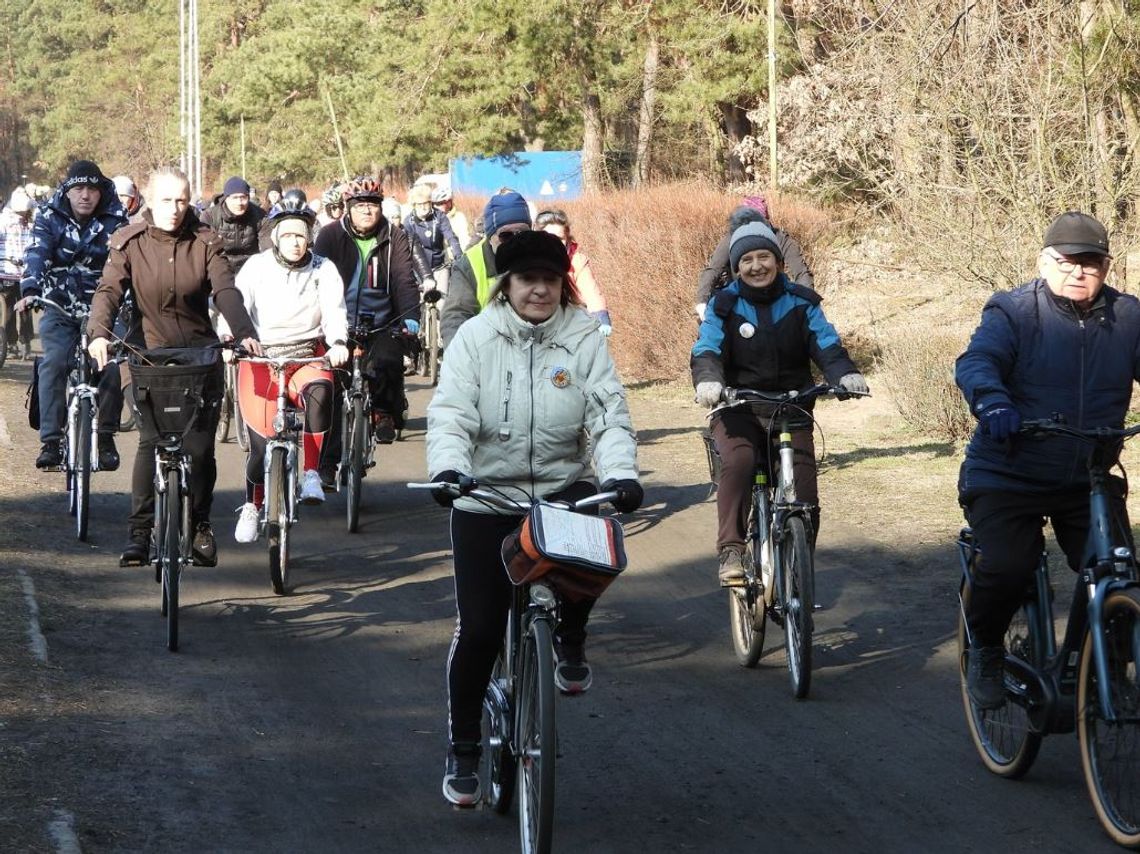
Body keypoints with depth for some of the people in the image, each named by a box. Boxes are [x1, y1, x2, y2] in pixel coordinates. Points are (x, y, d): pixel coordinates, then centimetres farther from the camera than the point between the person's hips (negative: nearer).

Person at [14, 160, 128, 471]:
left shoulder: (114, 221, -1)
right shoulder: (50, 217, -2)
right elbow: (37, 254, -16)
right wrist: (30, 291, -34)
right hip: (59, 306, 0)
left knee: (112, 366, -17)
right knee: (54, 362, -21)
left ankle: (106, 437, 3)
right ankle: (50, 440, -19)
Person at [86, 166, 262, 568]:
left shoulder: (204, 242, 2)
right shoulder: (129, 243, 0)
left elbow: (224, 290, -10)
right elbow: (109, 290, -11)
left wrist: (244, 332, -28)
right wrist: (99, 334, -30)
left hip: (201, 353, 1)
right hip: (149, 353, -1)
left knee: (200, 445, -3)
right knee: (150, 440, -13)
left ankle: (200, 525, 16)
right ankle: (139, 531, -5)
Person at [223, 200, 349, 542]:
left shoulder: (323, 270, 3)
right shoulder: (257, 267, 1)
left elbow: (334, 310, -9)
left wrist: (338, 342, -29)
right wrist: (229, 339, -29)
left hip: (307, 358, 0)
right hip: (260, 359, 0)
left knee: (319, 391, -36)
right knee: (261, 442, -5)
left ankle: (311, 473, -27)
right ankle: (252, 506, 22)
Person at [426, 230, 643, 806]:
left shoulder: (583, 338, -2)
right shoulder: (477, 337, -4)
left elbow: (609, 413, -10)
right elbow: (450, 413, -13)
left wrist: (621, 474, -28)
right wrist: (448, 468, -33)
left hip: (562, 487, 1)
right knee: (479, 628, -3)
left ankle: (570, 643, 0)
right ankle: (463, 749, 15)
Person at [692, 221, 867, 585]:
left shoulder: (801, 303, 6)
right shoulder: (724, 306, 2)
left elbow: (826, 346, -5)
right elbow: (707, 351, -12)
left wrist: (846, 374, -28)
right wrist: (708, 381, -35)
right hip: (738, 409, -2)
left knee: (804, 487, -13)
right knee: (738, 462, -32)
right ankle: (730, 552, -28)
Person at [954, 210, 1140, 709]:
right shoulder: (1012, 312, -6)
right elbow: (976, 363, -21)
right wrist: (993, 403, -43)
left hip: (1089, 479, 3)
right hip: (1009, 475, -3)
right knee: (1007, 568, -23)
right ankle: (985, 651, 8)